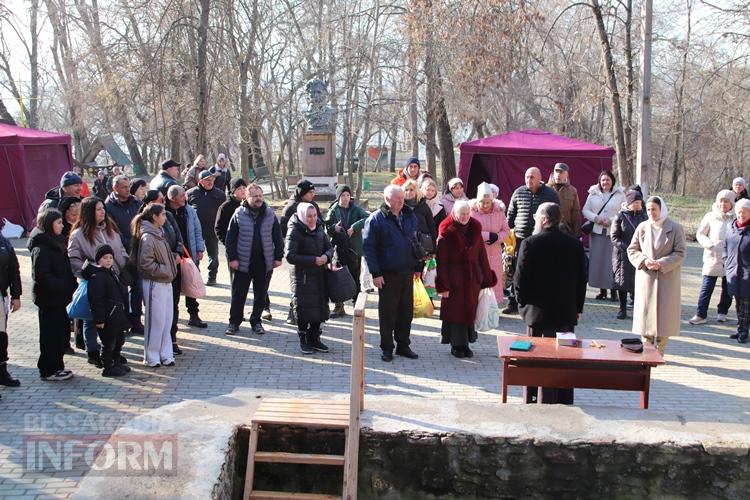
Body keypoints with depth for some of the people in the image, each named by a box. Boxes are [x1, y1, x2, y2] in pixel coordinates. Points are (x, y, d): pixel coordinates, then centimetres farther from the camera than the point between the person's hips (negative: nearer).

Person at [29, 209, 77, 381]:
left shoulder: (56, 243, 13)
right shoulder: (41, 248, -17)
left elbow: (65, 270, 17)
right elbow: (41, 276, -23)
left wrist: (70, 286, 3)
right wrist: (64, 287, -21)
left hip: (59, 297, 9)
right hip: (48, 298, -9)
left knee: (62, 332, 14)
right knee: (51, 334, 0)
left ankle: (57, 367, 25)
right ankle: (49, 371, 10)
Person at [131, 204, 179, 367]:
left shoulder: (159, 234, 10)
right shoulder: (148, 237, -18)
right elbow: (145, 264, -21)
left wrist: (174, 258, 5)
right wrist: (165, 271, -16)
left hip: (166, 283, 9)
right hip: (154, 284, -9)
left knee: (167, 321, 13)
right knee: (156, 322, 0)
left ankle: (165, 354, 22)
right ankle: (151, 357, 13)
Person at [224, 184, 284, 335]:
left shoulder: (270, 214, 3)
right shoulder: (239, 214, -4)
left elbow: (278, 237, 7)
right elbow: (230, 238, -2)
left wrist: (278, 257, 3)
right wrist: (232, 258, -7)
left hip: (265, 263, 2)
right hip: (243, 262, -2)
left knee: (261, 295, 10)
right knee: (238, 294, 5)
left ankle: (256, 321, 23)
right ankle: (234, 322, 17)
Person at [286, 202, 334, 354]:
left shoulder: (319, 228, 6)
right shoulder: (295, 231, -12)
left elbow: (329, 246, 14)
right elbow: (290, 256, -18)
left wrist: (327, 256, -10)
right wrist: (313, 260, -21)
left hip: (319, 275, 6)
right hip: (302, 276, -6)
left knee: (319, 307, 9)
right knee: (304, 309, 0)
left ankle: (314, 339, 24)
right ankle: (303, 341, 15)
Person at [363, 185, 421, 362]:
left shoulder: (410, 217, 10)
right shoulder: (376, 219, -8)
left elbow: (416, 242, 18)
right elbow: (368, 246, -10)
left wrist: (418, 266, 13)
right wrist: (375, 273, -14)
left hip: (407, 273, 5)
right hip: (387, 274, -5)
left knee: (406, 311, 11)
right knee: (387, 313, 3)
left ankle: (403, 345, 23)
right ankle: (386, 348, 14)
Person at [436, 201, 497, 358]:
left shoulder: (475, 230, 4)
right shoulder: (447, 233, -9)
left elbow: (482, 256, 8)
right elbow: (441, 261, -11)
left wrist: (487, 279, 5)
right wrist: (443, 285, -15)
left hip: (473, 279, 4)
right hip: (454, 279, -4)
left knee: (470, 310, 9)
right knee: (455, 311, 4)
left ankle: (465, 343, 21)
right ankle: (456, 345, 15)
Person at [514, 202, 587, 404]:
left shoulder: (530, 244, -10)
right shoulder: (575, 245, 1)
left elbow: (520, 279, -9)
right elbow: (582, 279, 7)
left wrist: (523, 303, 6)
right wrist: (578, 308, 16)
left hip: (538, 312, -3)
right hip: (567, 312, 4)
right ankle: (564, 404, 20)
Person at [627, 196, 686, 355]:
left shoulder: (675, 228, -3)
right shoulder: (642, 227, 5)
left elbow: (680, 253, -5)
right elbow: (632, 250, 8)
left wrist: (661, 264, -17)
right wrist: (644, 260, -11)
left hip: (667, 278, -2)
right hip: (645, 277, 2)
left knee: (664, 314, 0)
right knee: (645, 312, 3)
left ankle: (659, 352, 9)